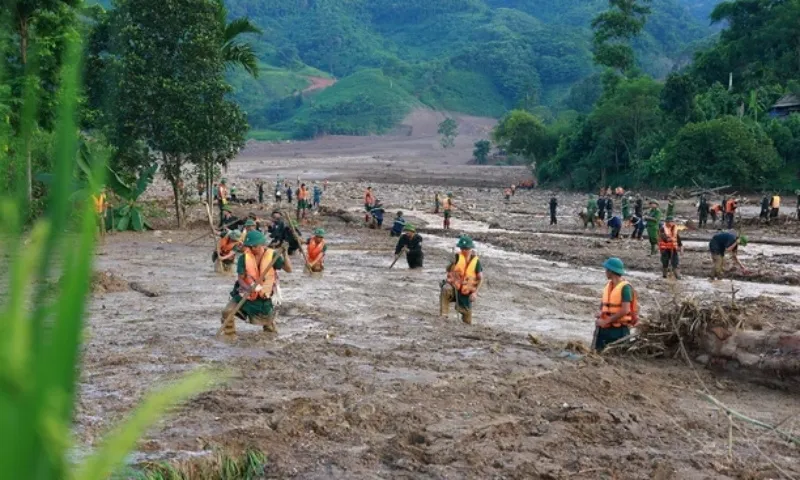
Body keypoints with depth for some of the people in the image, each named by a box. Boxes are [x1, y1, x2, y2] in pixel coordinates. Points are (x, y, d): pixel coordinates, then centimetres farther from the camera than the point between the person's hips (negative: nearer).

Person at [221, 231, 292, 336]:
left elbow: (288, 270, -20)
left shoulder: (272, 255, -15)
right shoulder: (244, 258, -15)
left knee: (268, 320, 16)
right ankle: (229, 334, 5)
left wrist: (284, 254, -36)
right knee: (227, 312, -19)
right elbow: (240, 278, -14)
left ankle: (269, 325, 54)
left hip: (263, 296, 0)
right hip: (245, 293, 0)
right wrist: (249, 288, -34)